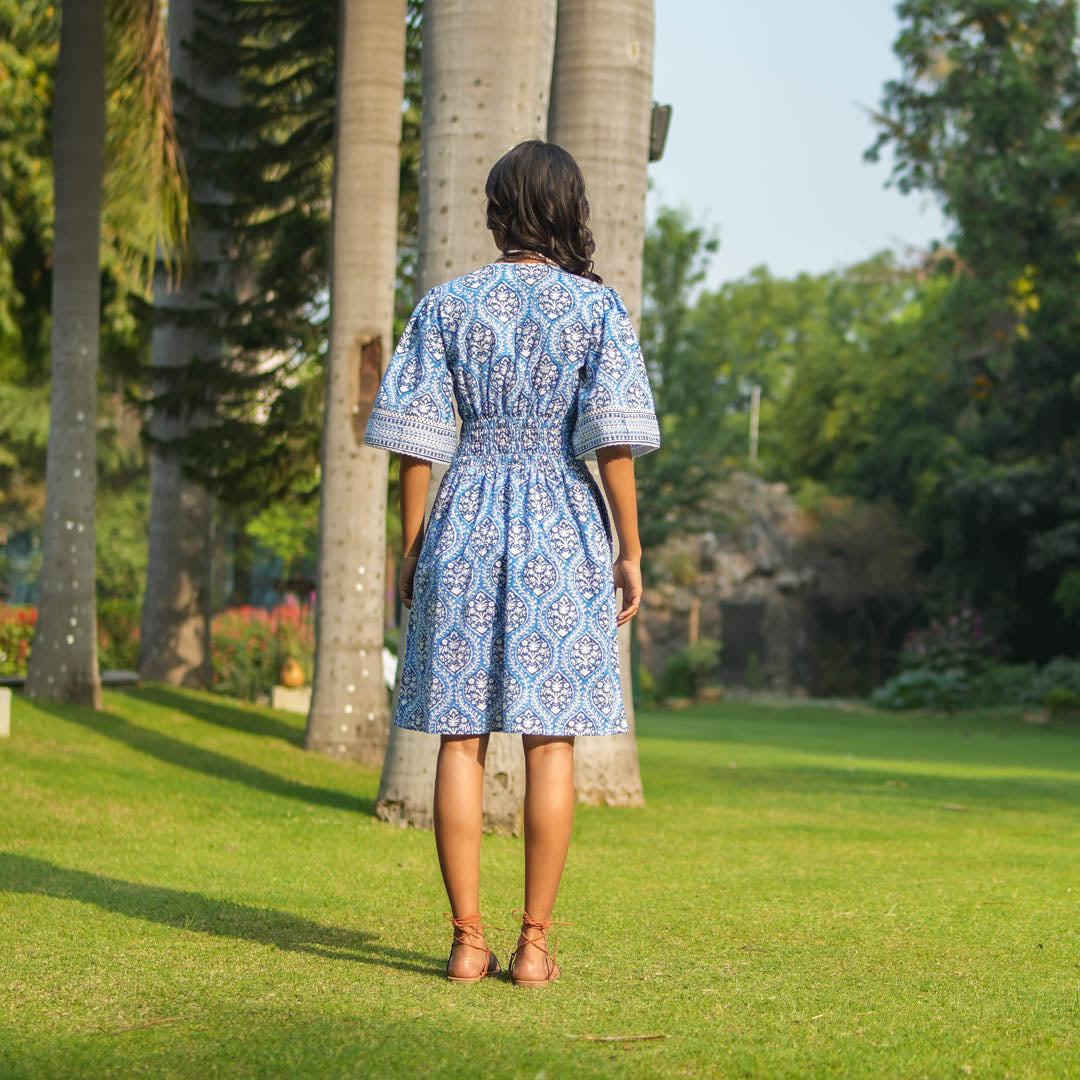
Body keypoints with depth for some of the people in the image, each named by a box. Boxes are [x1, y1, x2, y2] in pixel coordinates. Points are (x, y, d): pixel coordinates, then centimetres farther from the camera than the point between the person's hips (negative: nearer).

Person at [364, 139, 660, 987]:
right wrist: (631, 551, -1)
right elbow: (612, 439, -7)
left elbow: (417, 437, 0)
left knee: (461, 739, 5)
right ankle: (535, 943, 5)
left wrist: (412, 550, 8)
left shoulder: (447, 304, 2)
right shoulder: (597, 307, -1)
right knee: (551, 740, 4)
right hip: (564, 533, -1)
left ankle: (468, 941, 6)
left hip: (465, 526, 1)